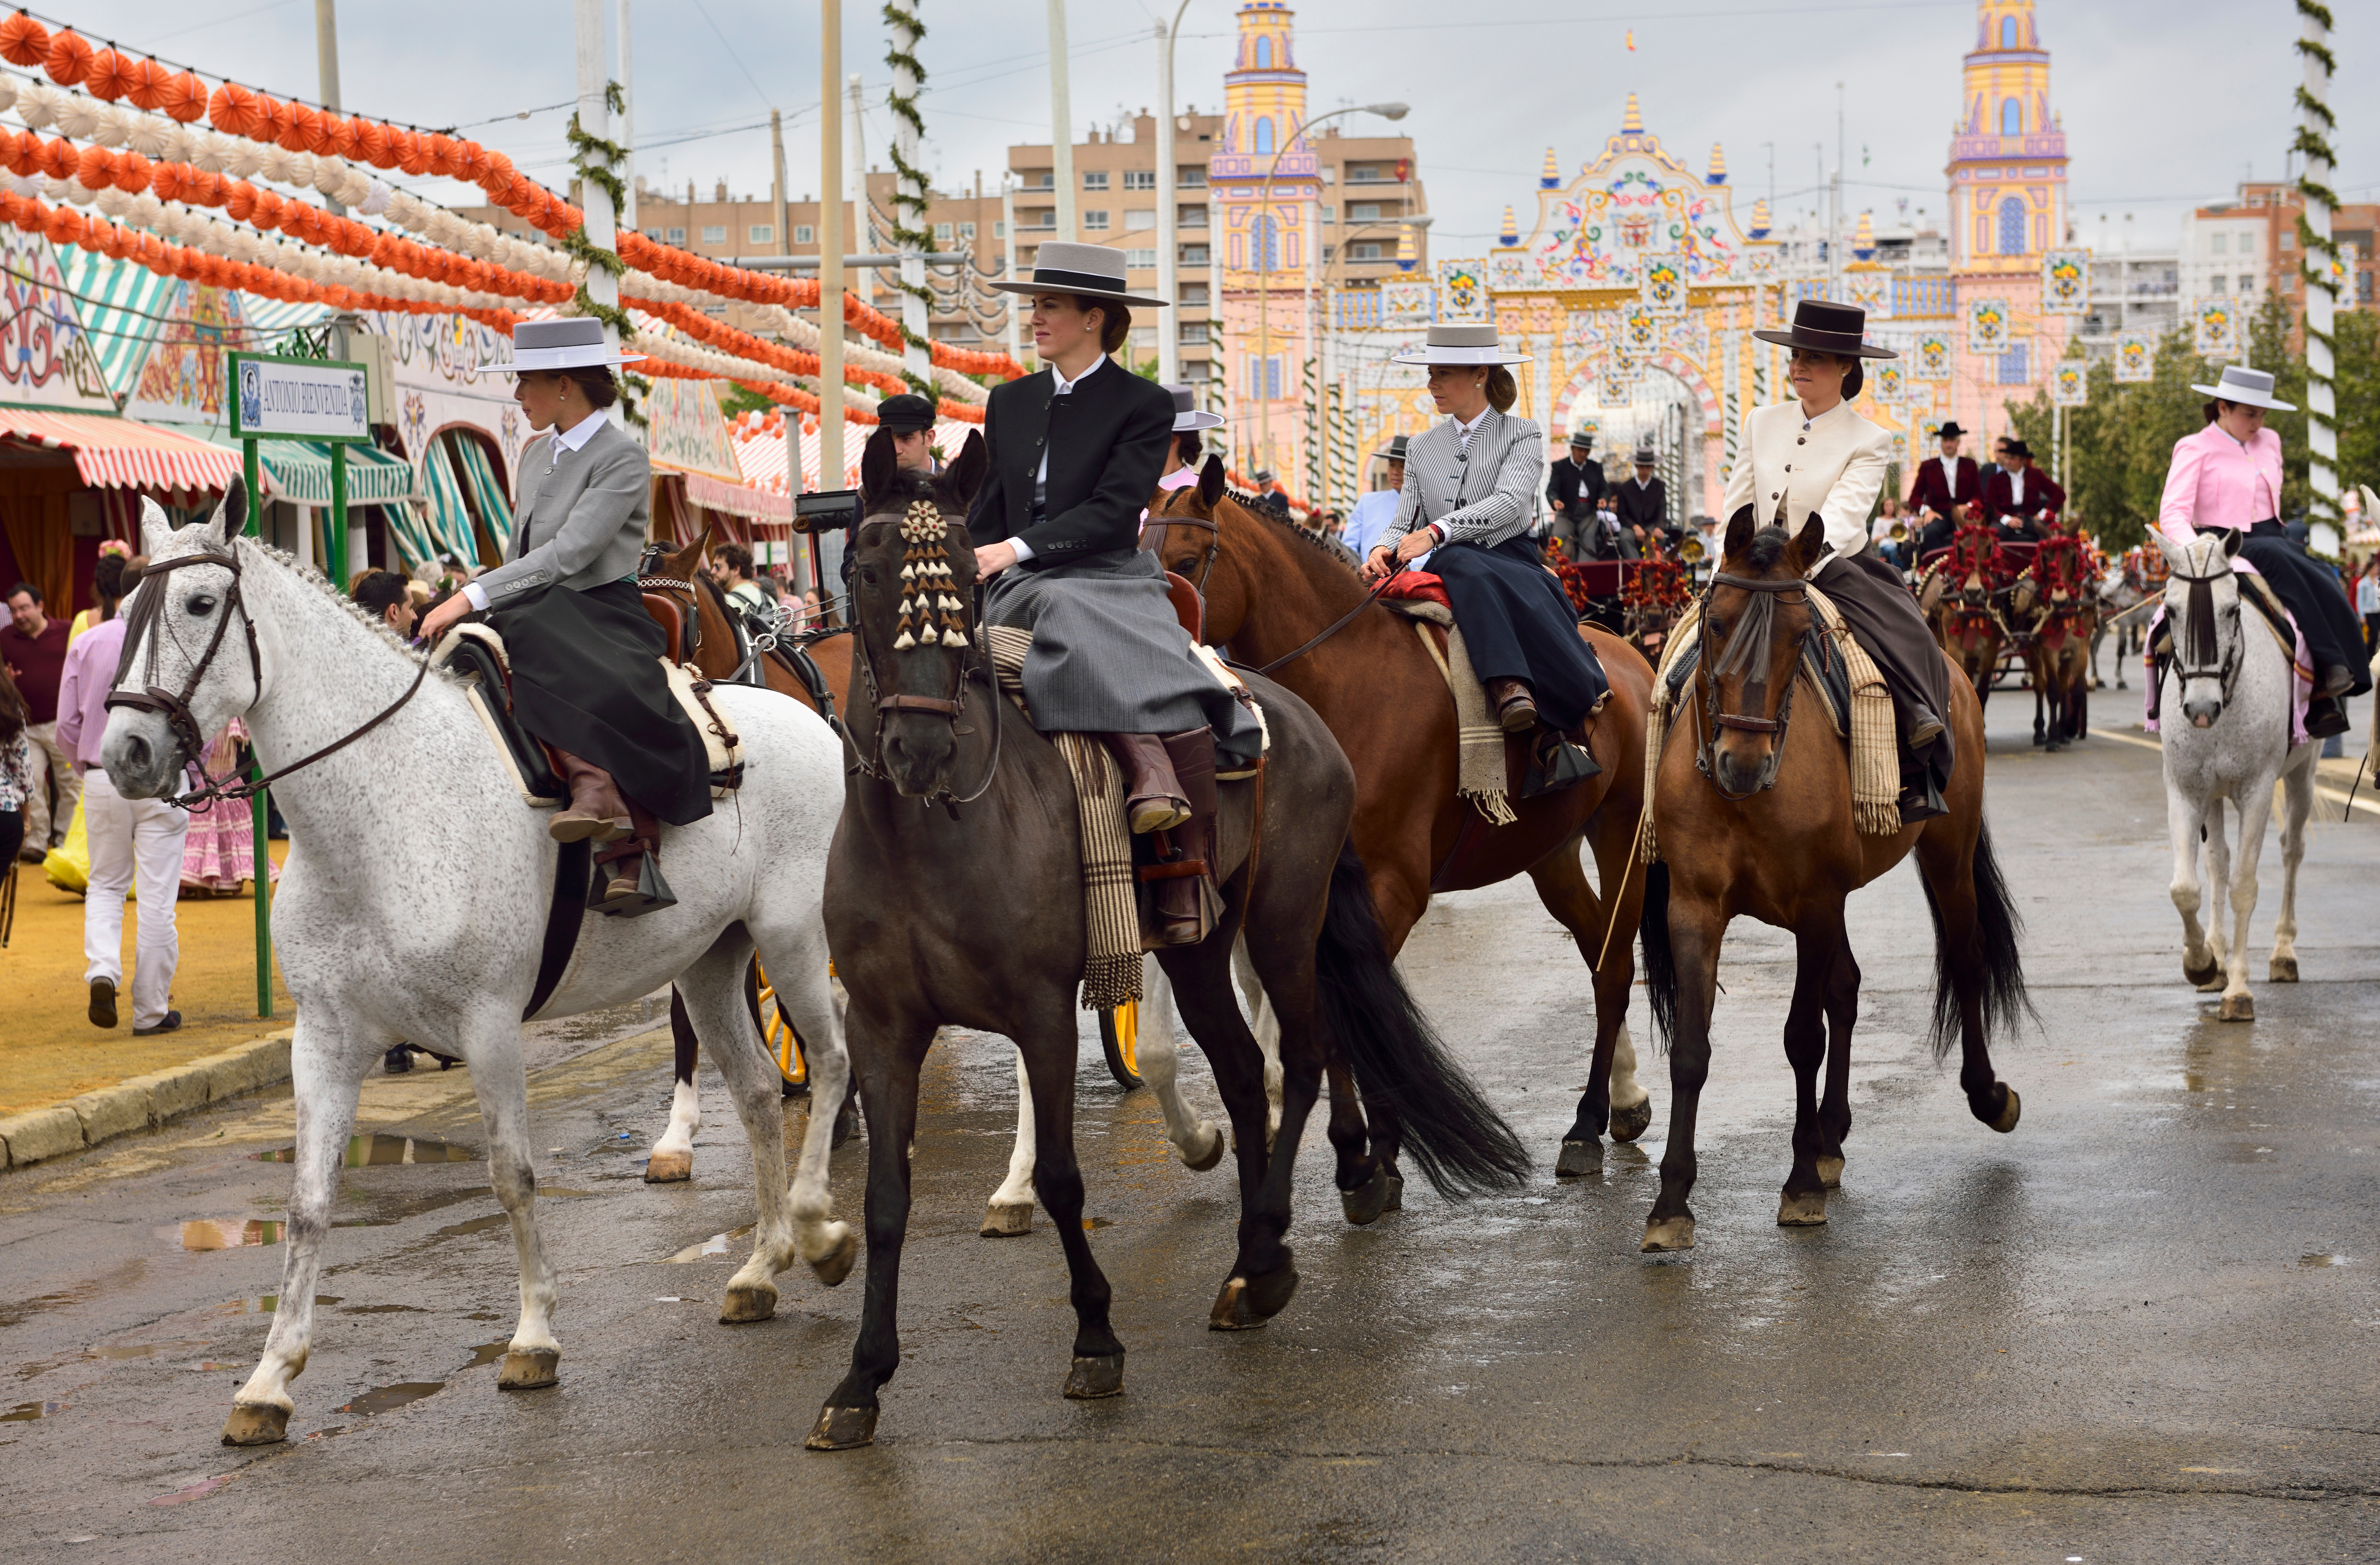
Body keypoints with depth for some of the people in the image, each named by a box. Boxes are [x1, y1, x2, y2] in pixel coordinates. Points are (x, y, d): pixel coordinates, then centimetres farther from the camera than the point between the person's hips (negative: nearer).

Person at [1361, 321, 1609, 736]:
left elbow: (1510, 501, -13)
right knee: (1462, 564, -36)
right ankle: (1508, 685, -54)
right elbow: (1406, 524, 15)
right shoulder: (1422, 448, 19)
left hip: (1513, 559, -2)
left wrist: (1437, 531, -26)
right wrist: (1385, 551, -11)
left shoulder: (1522, 436, 5)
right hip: (1452, 569, 2)